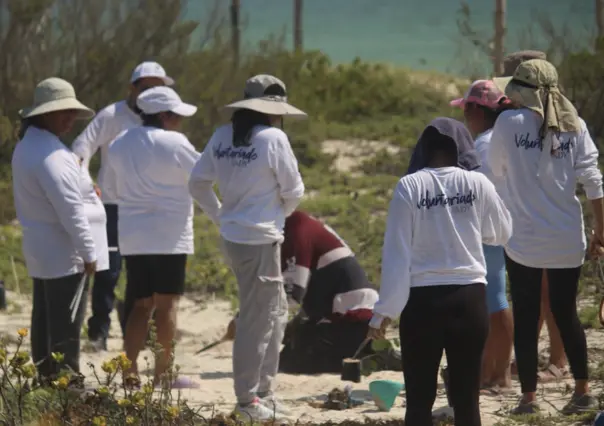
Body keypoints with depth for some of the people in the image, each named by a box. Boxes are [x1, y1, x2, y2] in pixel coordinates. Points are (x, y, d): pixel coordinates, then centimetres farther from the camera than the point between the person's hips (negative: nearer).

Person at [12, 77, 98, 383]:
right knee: (66, 326, -6)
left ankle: (46, 380, 21)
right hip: (63, 254, -10)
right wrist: (88, 252, -16)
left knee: (44, 321, 14)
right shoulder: (50, 155, -22)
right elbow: (70, 208, -22)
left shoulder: (26, 147, 10)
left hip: (39, 249, 10)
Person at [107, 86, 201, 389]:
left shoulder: (119, 145, 9)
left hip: (132, 236, 6)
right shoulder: (174, 143, -11)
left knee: (141, 305, 10)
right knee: (166, 304, 0)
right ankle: (162, 373, 0)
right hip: (168, 236, -6)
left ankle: (130, 372, 3)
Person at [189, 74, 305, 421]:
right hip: (260, 239, -8)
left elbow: (198, 182, 11)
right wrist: (281, 212, 11)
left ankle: (264, 391, 26)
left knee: (276, 311, 20)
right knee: (258, 320, 1)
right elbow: (293, 191, -8)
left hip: (233, 235, 8)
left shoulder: (223, 137, 5)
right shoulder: (273, 139, -16)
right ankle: (248, 400, 9)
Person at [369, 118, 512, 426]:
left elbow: (396, 252, -6)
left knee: (419, 400, 5)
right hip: (469, 297, 1)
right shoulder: (477, 184, -1)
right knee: (466, 399, 6)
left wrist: (385, 309, -2)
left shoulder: (410, 186, -5)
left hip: (423, 299, -1)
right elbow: (502, 234, 13)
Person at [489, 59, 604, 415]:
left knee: (526, 318, 6)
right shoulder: (574, 126, -3)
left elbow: (496, 169, 4)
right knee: (566, 314, 14)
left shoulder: (510, 123, -9)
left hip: (524, 239, -2)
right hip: (567, 239, 2)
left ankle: (529, 395, 6)